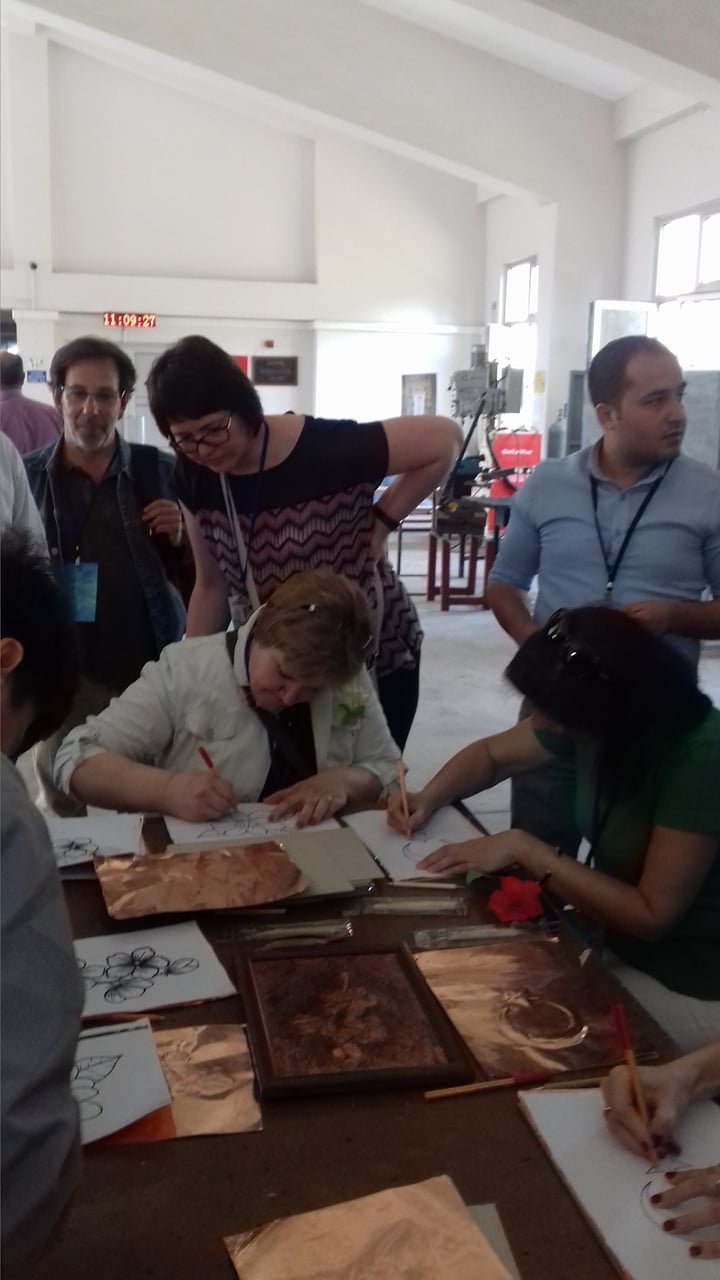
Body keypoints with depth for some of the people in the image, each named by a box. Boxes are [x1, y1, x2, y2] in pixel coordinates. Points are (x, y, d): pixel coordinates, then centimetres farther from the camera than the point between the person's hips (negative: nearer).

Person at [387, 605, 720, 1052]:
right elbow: (492, 754, 9)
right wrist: (428, 798, -9)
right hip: (621, 940, 7)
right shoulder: (590, 718, -8)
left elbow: (651, 915, -28)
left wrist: (524, 848, -26)